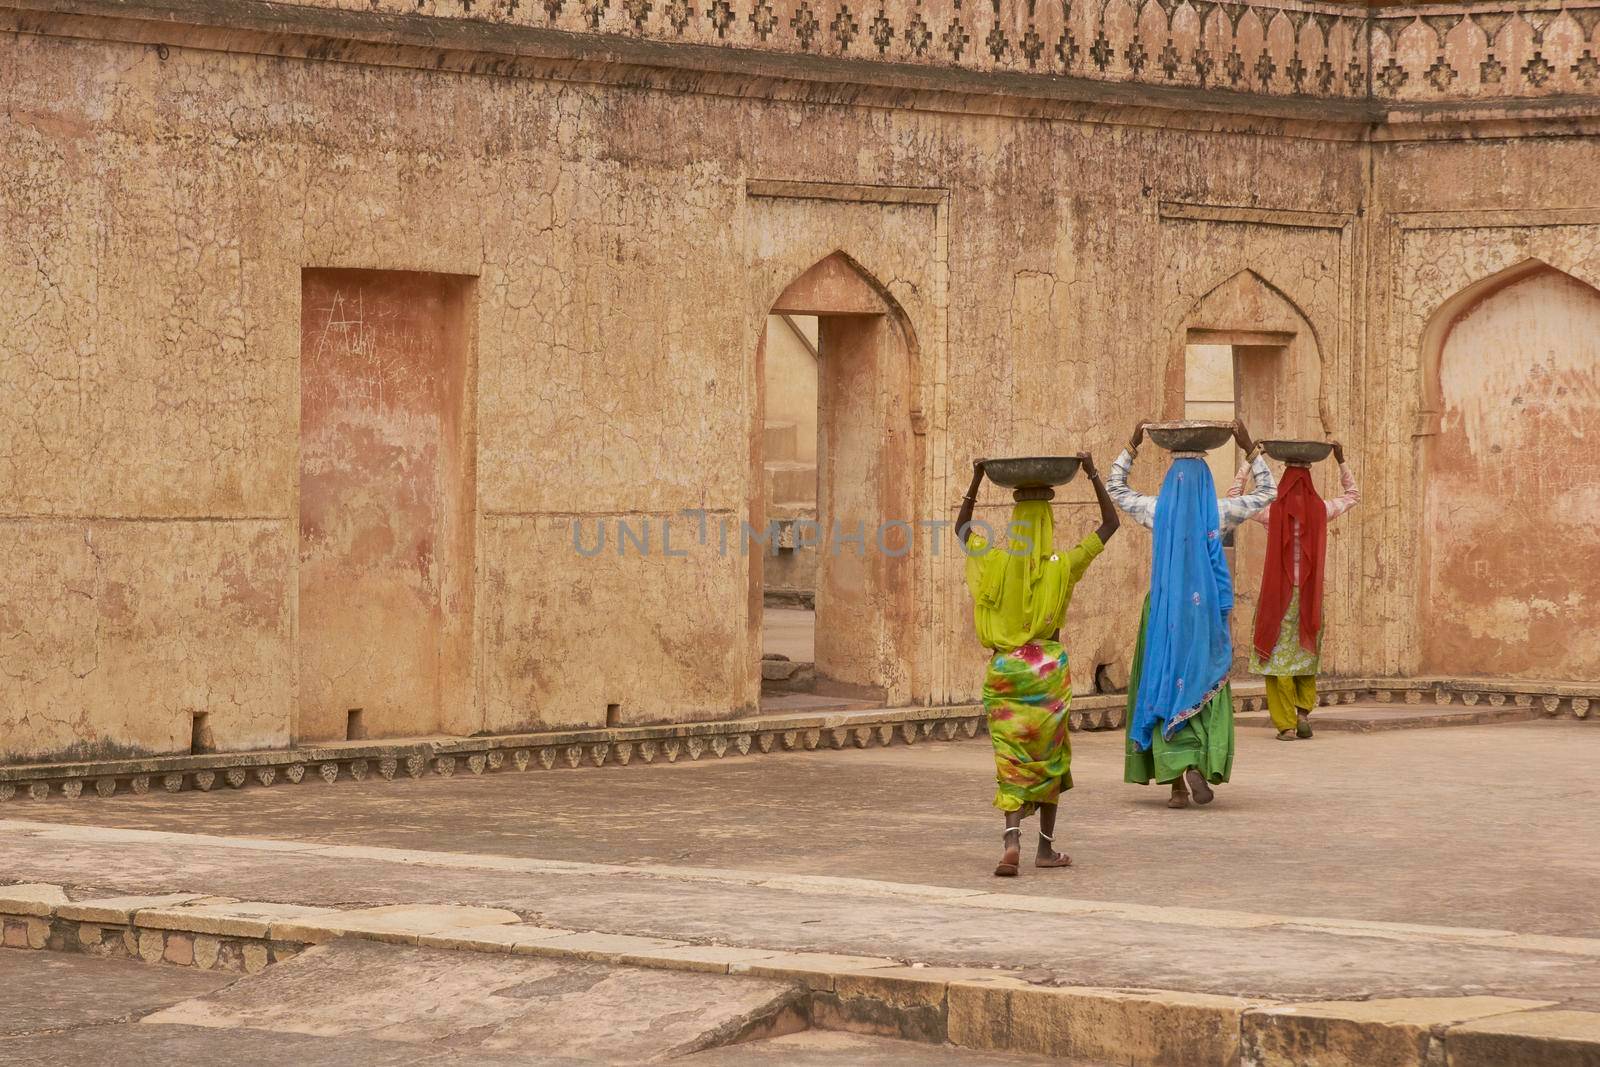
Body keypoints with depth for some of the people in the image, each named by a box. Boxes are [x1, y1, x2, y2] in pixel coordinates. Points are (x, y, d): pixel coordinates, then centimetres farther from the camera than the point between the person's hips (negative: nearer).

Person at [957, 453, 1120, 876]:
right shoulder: (1062, 567, -7)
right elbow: (1111, 524, 2)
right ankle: (1046, 847, 18)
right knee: (1049, 756, 12)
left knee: (1010, 760, 1)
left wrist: (977, 479, 18)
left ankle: (1012, 838, -20)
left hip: (1004, 669, 1)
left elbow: (962, 526, 17)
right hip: (1048, 667, -1)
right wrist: (1093, 475, 3)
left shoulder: (994, 563, -3)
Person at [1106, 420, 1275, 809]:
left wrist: (1132, 445, 21)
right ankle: (1201, 766, -11)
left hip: (1164, 612, 0)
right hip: (1206, 612, 0)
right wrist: (1249, 449, 13)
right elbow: (1267, 492, 13)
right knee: (1205, 689, 9)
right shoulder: (1219, 512, -2)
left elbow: (1115, 487, 18)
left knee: (1165, 689, 2)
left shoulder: (1156, 510, 0)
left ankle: (1177, 783, -6)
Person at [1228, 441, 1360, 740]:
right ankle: (1304, 710, 0)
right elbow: (1353, 495, 20)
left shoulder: (1273, 511, -6)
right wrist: (1341, 462, 22)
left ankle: (1286, 724, -2)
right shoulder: (1321, 510, 0)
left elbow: (1234, 495, 8)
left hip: (1278, 593, -2)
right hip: (1310, 593, 2)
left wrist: (1249, 462, 11)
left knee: (1277, 657, 1)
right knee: (1307, 655, 17)